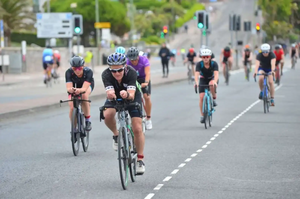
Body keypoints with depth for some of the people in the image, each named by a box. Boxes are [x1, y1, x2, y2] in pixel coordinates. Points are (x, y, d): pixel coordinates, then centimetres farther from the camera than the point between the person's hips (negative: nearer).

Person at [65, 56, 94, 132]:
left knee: (84, 95, -36)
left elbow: (84, 88, -46)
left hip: (88, 85, -1)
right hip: (74, 86, 1)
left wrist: (79, 90, -69)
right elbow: (68, 88, -41)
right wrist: (70, 89, -66)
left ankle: (88, 120, -21)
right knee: (72, 108, -17)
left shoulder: (88, 71, -37)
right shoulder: (69, 72, -33)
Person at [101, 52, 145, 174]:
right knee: (107, 115, -31)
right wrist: (110, 94, -66)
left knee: (137, 129, -12)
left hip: (132, 97, -1)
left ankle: (140, 160, 3)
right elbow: (109, 93, -42)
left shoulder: (131, 73, -34)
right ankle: (116, 135, 0)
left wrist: (127, 94, -66)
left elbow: (132, 95, -44)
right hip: (115, 98, 1)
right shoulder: (106, 75, -31)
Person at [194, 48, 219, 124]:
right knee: (201, 97, -13)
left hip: (212, 79, -1)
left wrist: (215, 82, -58)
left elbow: (216, 74, -38)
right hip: (203, 80, 1)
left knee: (211, 84, -38)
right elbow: (196, 74, -36)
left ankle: (214, 99, -14)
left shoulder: (214, 64, -25)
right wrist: (196, 82, -55)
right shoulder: (199, 64, -24)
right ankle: (202, 115, -1)